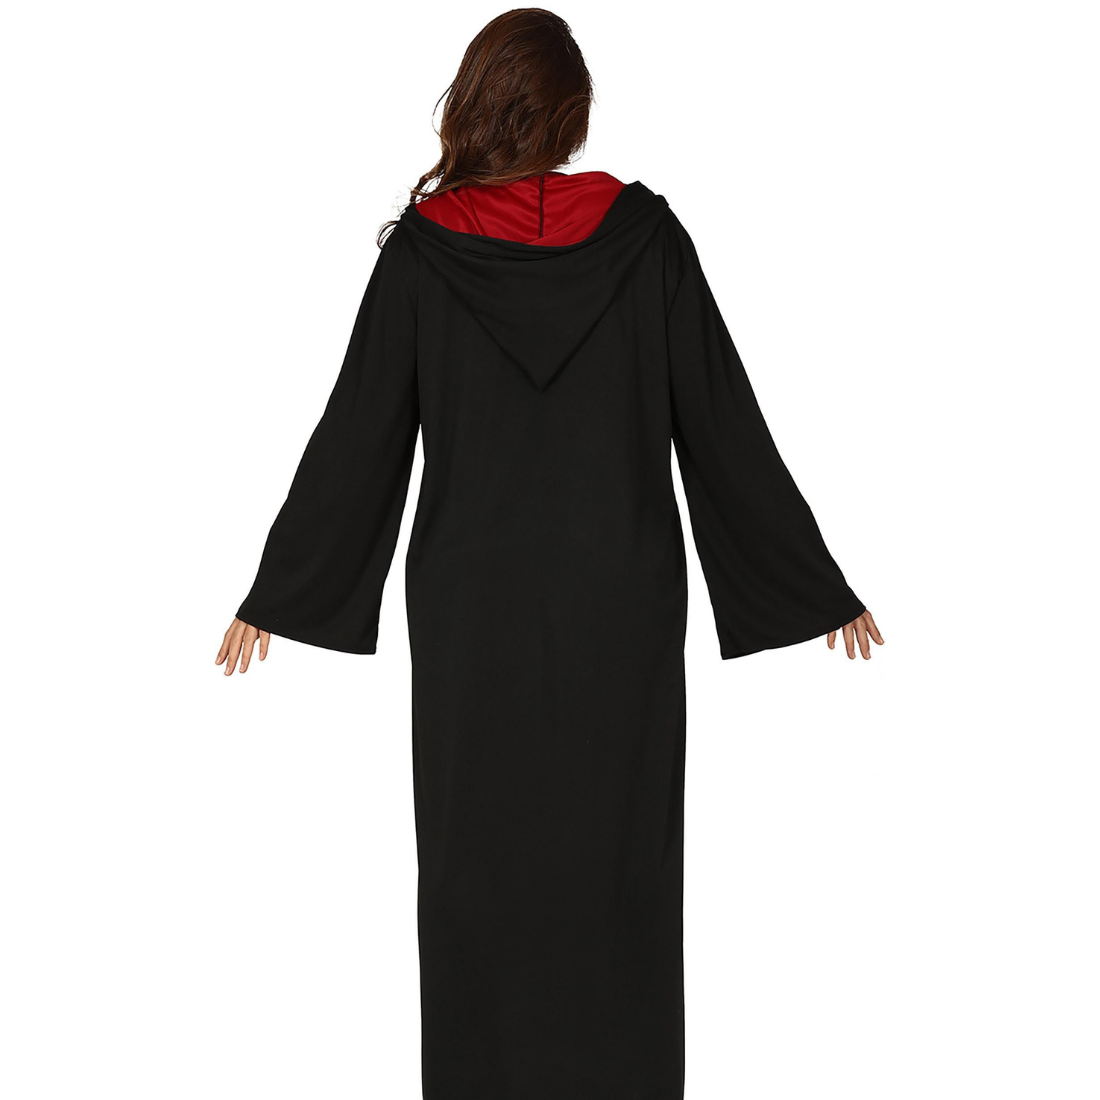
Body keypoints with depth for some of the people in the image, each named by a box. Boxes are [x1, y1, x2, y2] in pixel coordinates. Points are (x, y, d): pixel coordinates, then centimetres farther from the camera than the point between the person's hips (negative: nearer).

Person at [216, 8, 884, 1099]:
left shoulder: (421, 249, -5)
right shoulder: (644, 233, -5)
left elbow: (354, 438, -2)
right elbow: (725, 427, -3)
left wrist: (276, 593, 10)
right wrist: (820, 588, 5)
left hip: (471, 609, 0)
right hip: (620, 604, 0)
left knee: (476, 856, 13)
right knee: (616, 857, 11)